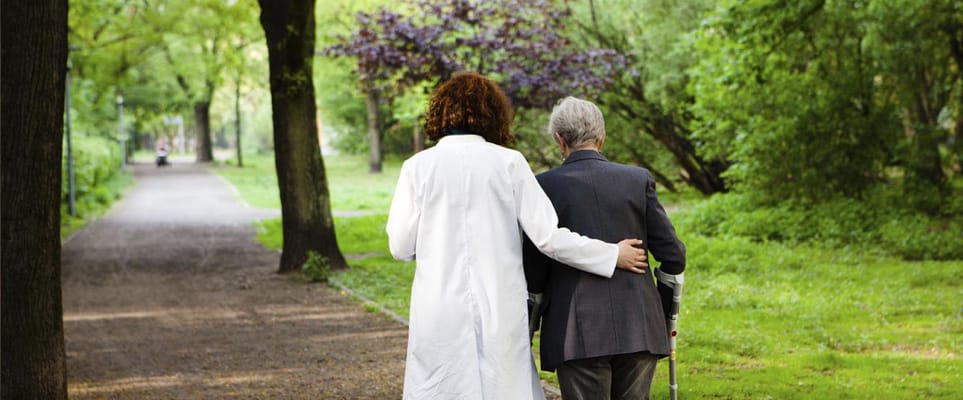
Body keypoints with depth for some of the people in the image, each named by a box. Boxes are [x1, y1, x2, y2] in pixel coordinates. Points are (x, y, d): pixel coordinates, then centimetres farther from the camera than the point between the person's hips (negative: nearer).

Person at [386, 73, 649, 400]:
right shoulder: (509, 163, 0)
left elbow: (401, 247, 1)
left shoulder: (418, 167, 0)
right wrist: (613, 255, 7)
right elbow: (549, 237, -3)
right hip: (500, 311, 0)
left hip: (440, 314, 0)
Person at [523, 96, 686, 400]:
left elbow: (533, 271, 0)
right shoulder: (639, 180, 6)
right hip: (639, 330, 3)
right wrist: (666, 313, 23)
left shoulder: (545, 185, -1)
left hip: (578, 333, -3)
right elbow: (673, 256, 5)